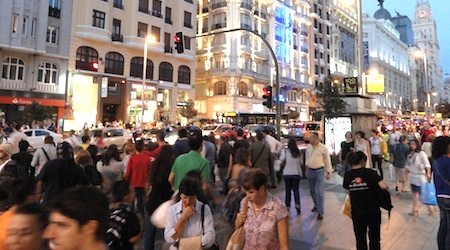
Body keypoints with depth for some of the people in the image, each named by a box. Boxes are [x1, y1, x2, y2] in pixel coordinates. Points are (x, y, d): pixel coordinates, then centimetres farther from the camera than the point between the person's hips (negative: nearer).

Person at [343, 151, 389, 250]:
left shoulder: (347, 175, -4)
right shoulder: (370, 173, -13)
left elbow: (349, 193, 3)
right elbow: (384, 186, -22)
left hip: (356, 212, 2)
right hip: (373, 211, -2)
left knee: (360, 239, 17)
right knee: (374, 238, 18)